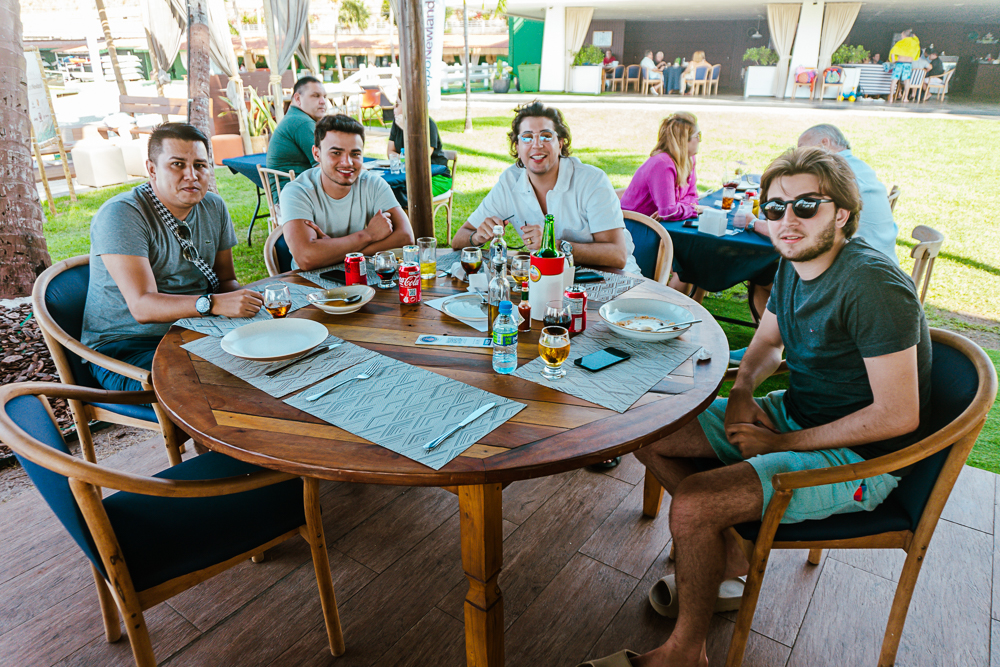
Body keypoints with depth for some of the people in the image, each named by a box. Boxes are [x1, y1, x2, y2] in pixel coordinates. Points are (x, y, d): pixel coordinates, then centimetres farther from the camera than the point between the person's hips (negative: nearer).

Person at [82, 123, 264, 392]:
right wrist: (212, 304, -41)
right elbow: (142, 307, -25)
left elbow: (227, 280, 12)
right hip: (127, 347, -6)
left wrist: (241, 301, -12)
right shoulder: (120, 215, -15)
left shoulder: (214, 207, 6)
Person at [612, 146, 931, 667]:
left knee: (692, 503, -27)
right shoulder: (793, 264, 2)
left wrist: (786, 442, -19)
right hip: (795, 412, 9)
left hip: (859, 457, -9)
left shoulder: (872, 286, -25)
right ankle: (727, 557, 17)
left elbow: (898, 415, -25)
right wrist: (742, 391, -4)